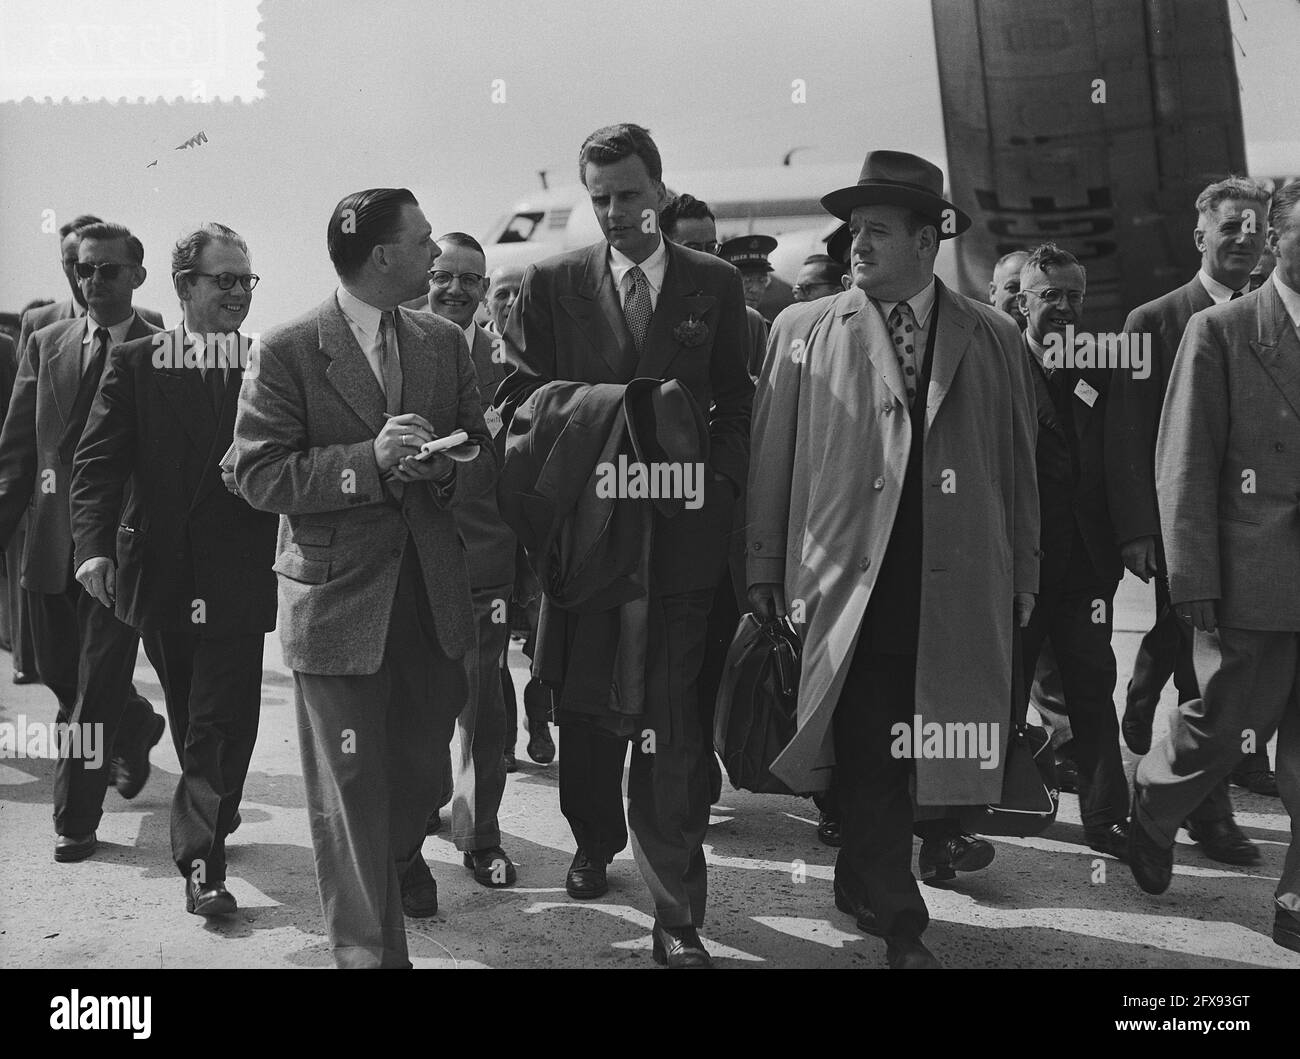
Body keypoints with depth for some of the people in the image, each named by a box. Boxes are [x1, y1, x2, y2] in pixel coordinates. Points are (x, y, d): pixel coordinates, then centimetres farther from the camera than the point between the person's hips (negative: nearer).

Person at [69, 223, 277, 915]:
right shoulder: (134, 363, 2)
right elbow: (99, 461, -4)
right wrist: (93, 544, -16)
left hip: (236, 578, -1)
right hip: (159, 570, 1)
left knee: (221, 723, -4)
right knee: (196, 722, 17)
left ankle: (200, 860, 4)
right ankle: (205, 837, 35)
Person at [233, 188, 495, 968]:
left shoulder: (445, 343, 7)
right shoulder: (289, 351, -8)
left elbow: (484, 462, 9)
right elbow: (258, 474, -11)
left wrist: (441, 468, -14)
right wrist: (369, 460, -23)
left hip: (434, 593, 5)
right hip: (338, 598, -5)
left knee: (424, 756, 19)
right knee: (350, 787, 1)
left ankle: (402, 854, 50)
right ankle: (369, 948, 15)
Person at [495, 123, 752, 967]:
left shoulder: (715, 285, 8)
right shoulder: (553, 283, 7)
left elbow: (737, 405, 9)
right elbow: (521, 395, 3)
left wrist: (719, 483, -6)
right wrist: (616, 406, -12)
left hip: (683, 528, -1)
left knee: (671, 724, -4)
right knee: (588, 708, 13)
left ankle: (679, 918, 3)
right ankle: (595, 841, 40)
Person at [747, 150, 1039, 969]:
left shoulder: (993, 340, 8)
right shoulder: (803, 331, 5)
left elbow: (1019, 465, 10)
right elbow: (771, 460, 4)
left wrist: (1023, 576, 8)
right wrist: (767, 569, 1)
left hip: (958, 589, 1)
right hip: (846, 584, -1)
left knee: (903, 754, 8)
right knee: (867, 757, 0)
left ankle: (863, 884, 31)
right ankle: (897, 918, 14)